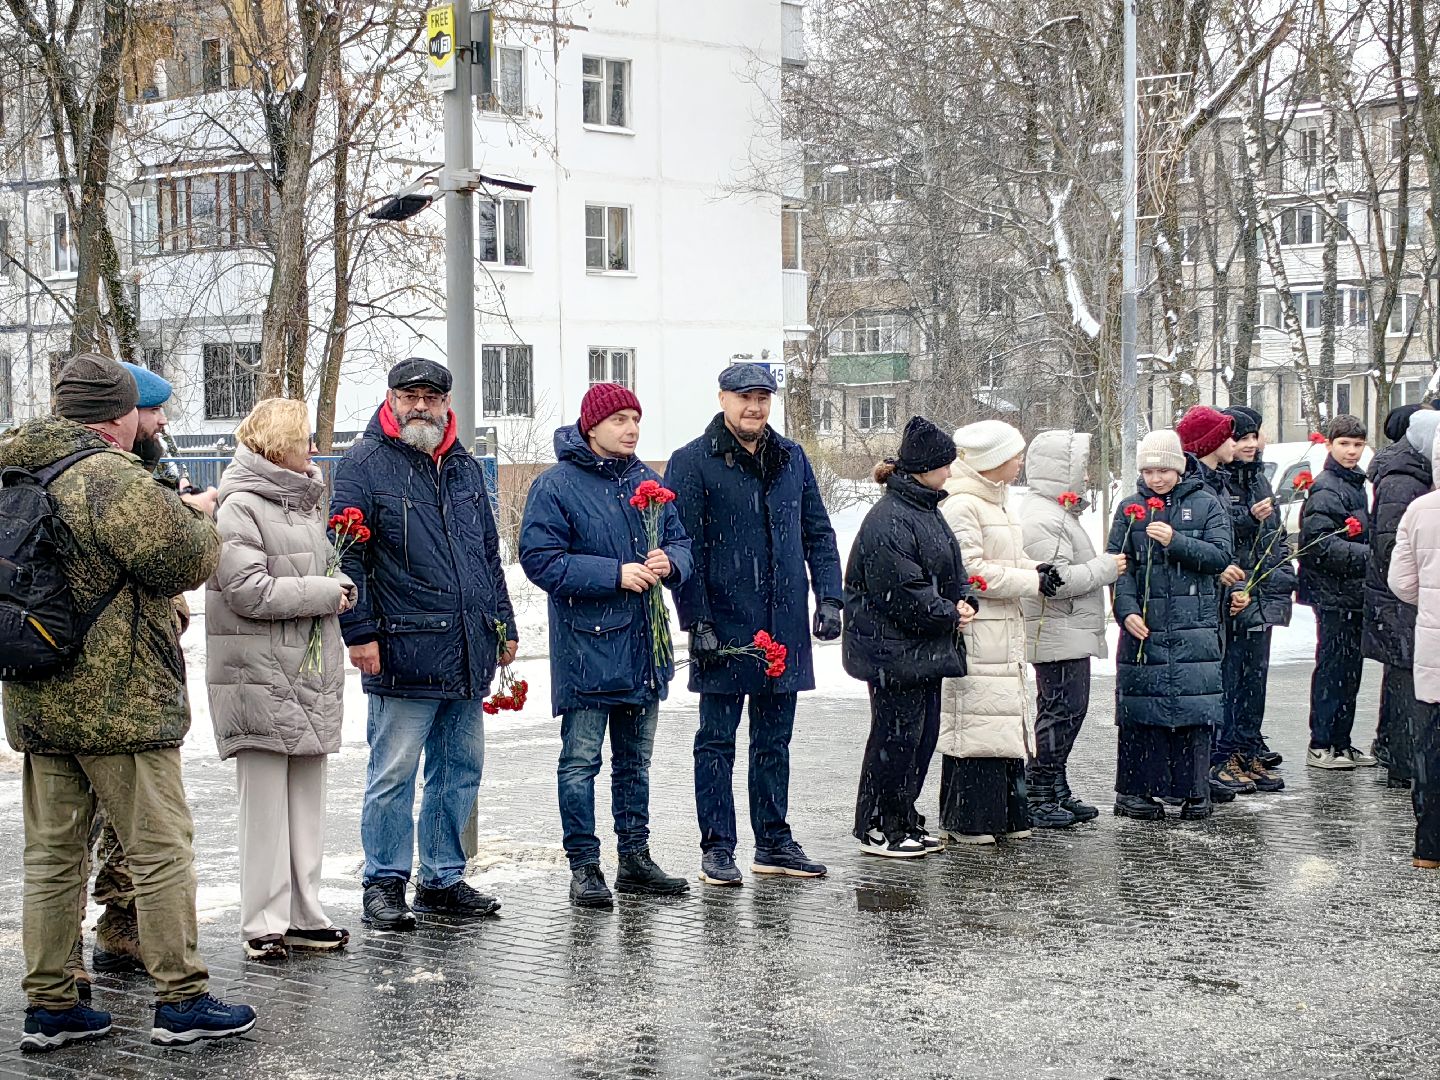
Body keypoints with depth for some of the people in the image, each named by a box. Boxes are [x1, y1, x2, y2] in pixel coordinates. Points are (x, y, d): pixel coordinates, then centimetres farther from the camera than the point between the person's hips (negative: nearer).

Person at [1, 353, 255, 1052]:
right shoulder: (113, 479, -17)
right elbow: (186, 561, -18)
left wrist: (175, 508, 18)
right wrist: (199, 517, 3)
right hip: (119, 701, -8)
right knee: (162, 849, 1)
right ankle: (181, 1000, 6)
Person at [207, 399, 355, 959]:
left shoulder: (306, 501, 17)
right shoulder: (239, 507, -10)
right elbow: (248, 591, -18)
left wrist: (337, 587, 8)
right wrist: (323, 593, -12)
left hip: (310, 671, 8)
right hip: (261, 675, -8)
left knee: (307, 797, 11)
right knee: (265, 800, -5)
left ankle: (302, 915, 18)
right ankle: (263, 924, 1)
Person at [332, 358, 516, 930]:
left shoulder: (465, 468, 17)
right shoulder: (365, 464, -3)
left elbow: (489, 555, 24)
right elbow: (346, 556, -8)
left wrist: (504, 624, 19)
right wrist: (360, 632, -14)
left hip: (468, 655, 7)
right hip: (404, 652, -6)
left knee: (461, 767, 11)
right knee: (394, 772, -2)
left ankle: (443, 879, 21)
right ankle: (385, 885, 8)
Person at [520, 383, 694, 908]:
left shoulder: (647, 480, 10)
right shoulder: (556, 485, -9)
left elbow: (681, 542, 14)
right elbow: (541, 560, -15)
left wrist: (669, 563, -10)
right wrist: (615, 574, -20)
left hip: (643, 646, 6)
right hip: (586, 644, -6)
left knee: (635, 760, 15)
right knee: (581, 761, -2)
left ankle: (635, 859, 24)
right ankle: (584, 867, 5)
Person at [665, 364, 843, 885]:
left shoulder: (792, 459, 10)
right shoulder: (692, 463, -5)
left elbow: (818, 533, 14)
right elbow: (685, 548, -8)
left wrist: (828, 598, 3)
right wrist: (697, 621, -14)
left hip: (785, 627, 5)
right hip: (723, 627, -5)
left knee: (774, 740, 12)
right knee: (717, 741, 2)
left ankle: (773, 842, 21)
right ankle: (717, 849, 8)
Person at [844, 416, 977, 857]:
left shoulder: (927, 511, 14)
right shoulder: (889, 520, -19)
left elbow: (951, 567, 21)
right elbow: (902, 591, -23)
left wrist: (965, 600, 0)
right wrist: (949, 615, -13)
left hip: (925, 650, 10)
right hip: (894, 649, -10)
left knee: (924, 732, 13)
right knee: (897, 734, -4)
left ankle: (903, 821, 23)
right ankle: (875, 828, 6)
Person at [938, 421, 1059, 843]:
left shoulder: (996, 500, 18)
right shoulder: (961, 505, -14)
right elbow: (971, 571, -19)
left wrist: (1037, 570, 5)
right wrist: (1032, 581, -13)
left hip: (1005, 629, 10)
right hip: (976, 631, -10)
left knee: (1007, 719, 12)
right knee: (976, 720, -7)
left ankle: (1005, 815, 20)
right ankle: (966, 822, 0)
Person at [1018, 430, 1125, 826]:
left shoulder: (1058, 512, 19)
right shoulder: (1042, 519, -17)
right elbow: (1057, 579, -25)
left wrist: (1104, 567, 15)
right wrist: (1105, 568, -15)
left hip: (1072, 635, 11)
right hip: (1057, 634, -11)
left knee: (1068, 711, 14)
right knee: (1060, 710, -8)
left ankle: (1056, 792, 21)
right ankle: (1036, 797, -3)